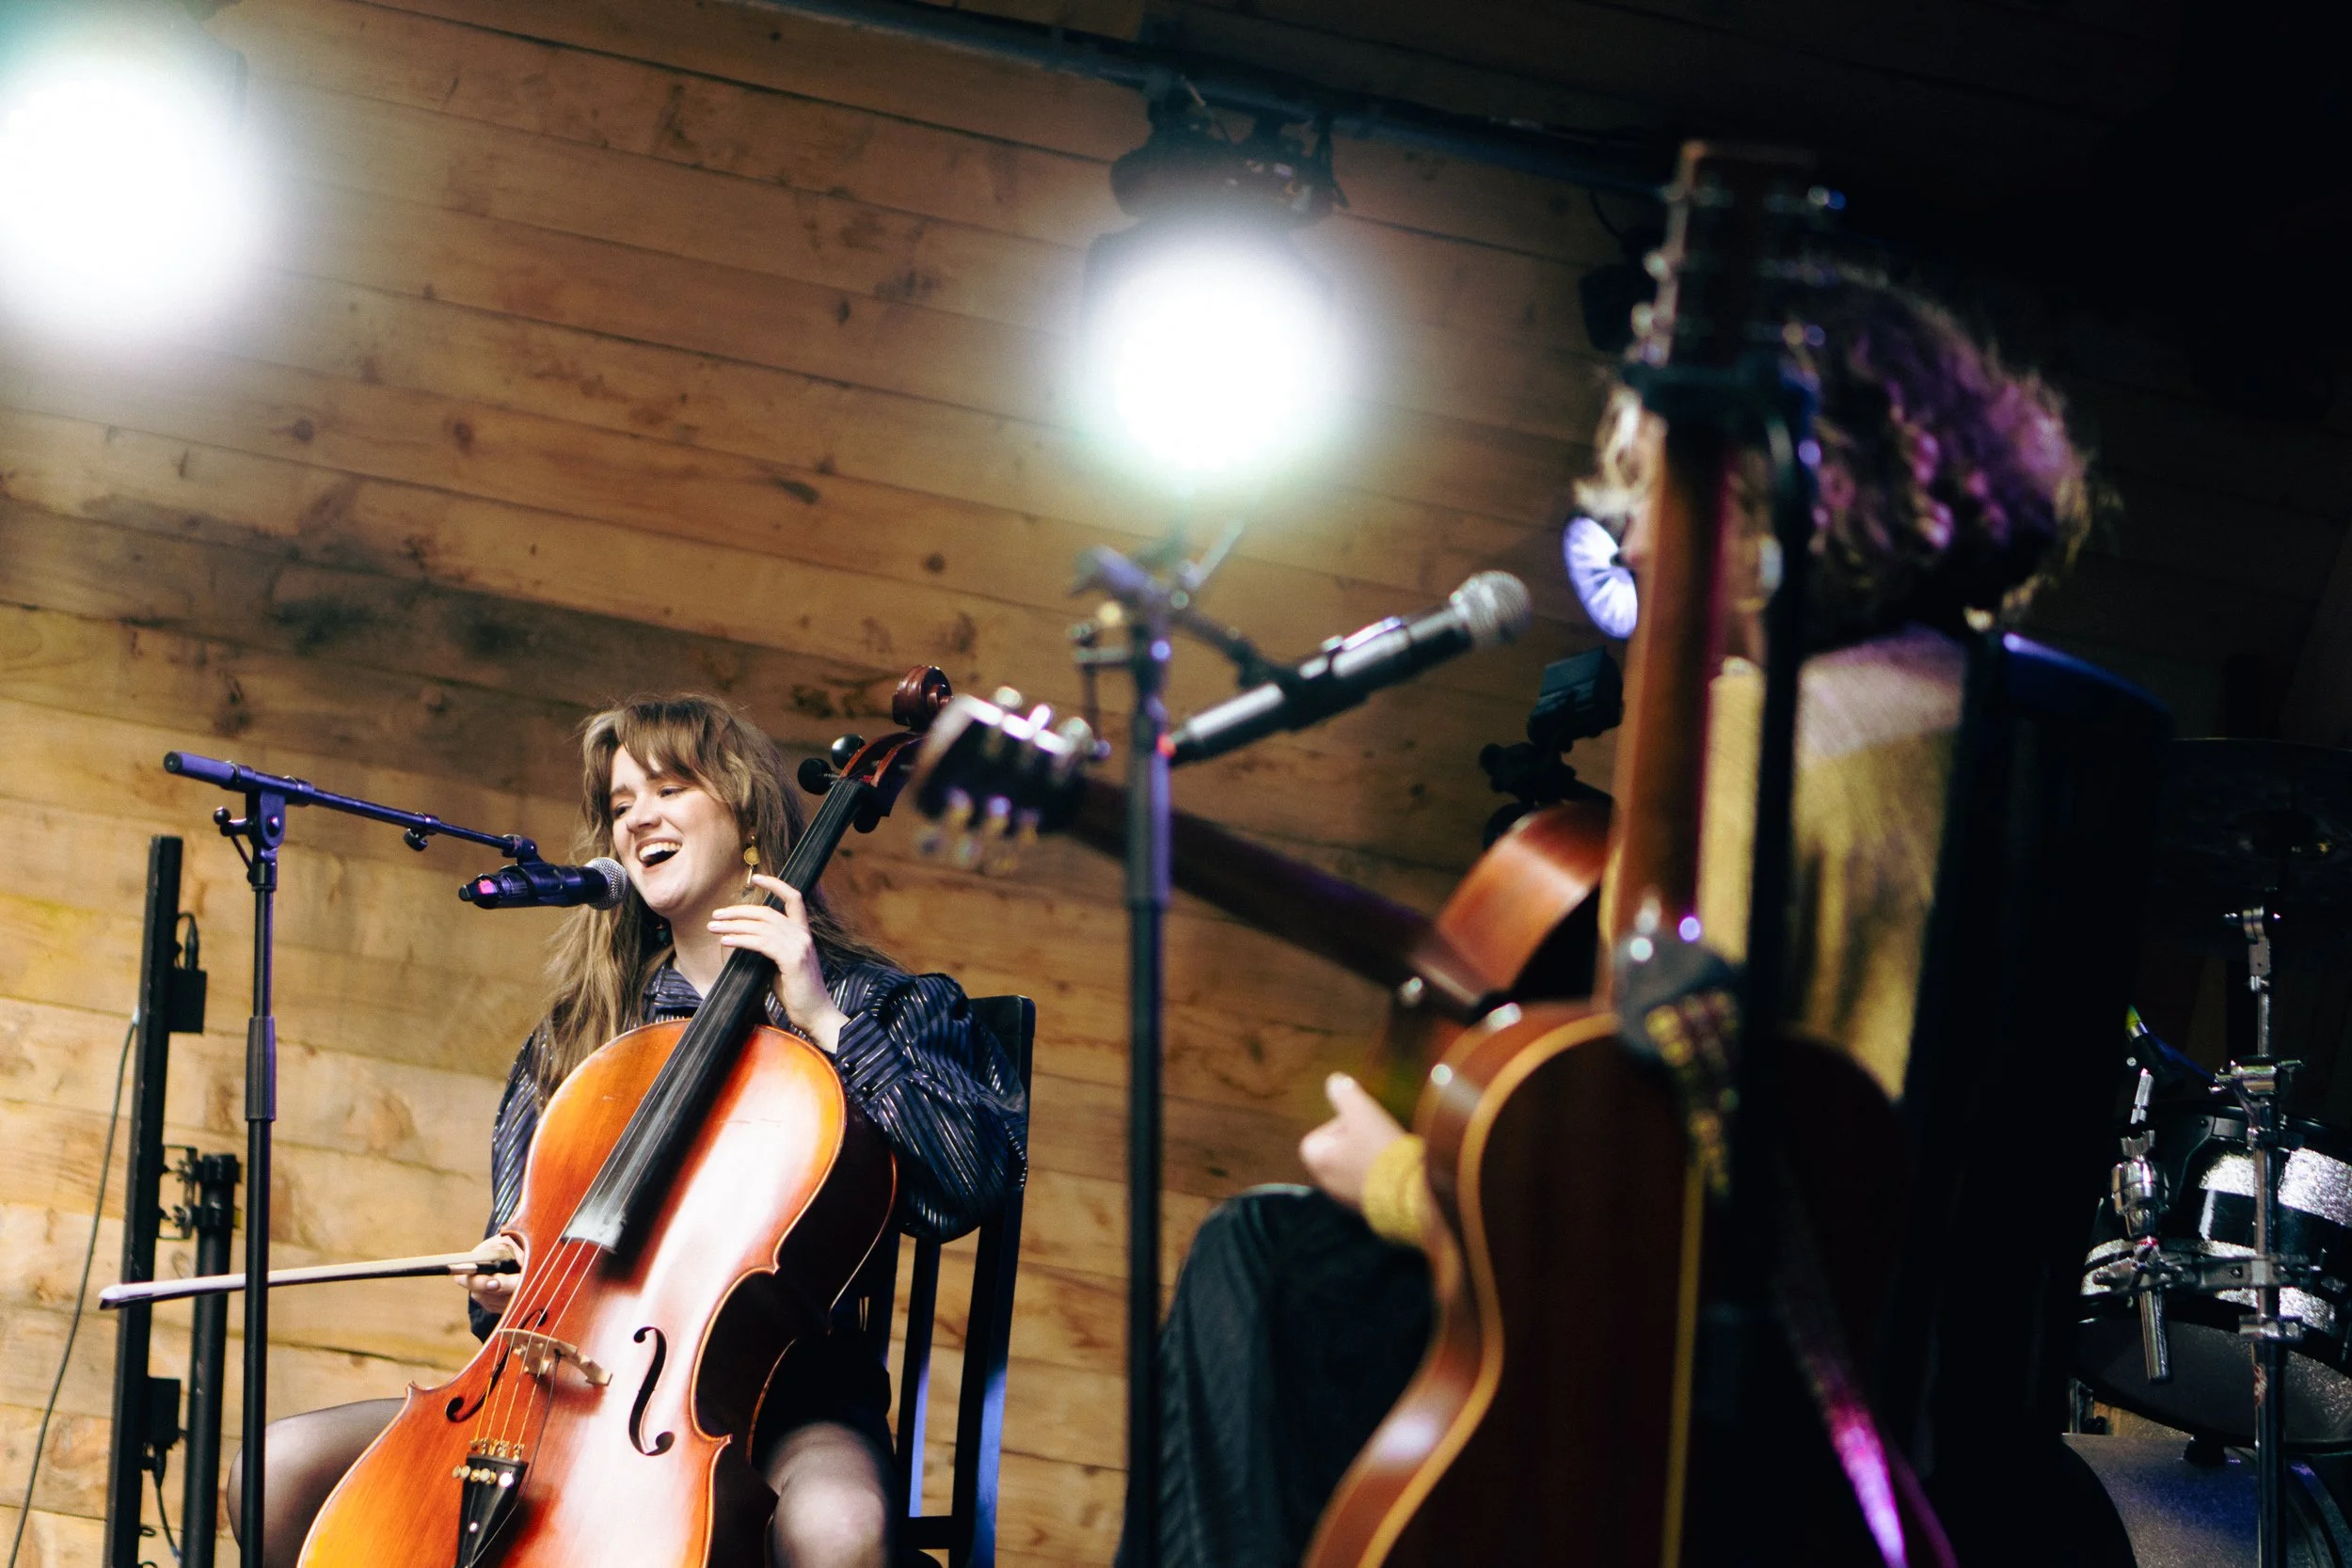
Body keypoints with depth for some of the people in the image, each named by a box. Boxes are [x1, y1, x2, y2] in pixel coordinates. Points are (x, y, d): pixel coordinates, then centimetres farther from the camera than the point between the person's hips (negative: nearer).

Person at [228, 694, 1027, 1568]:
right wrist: (503, 1287, -2)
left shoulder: (869, 1005, 5)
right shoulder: (579, 1034, 18)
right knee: (284, 1467, -12)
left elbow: (975, 1183, -13)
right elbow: (517, 1247, 22)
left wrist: (828, 1022, -13)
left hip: (781, 1404, -5)